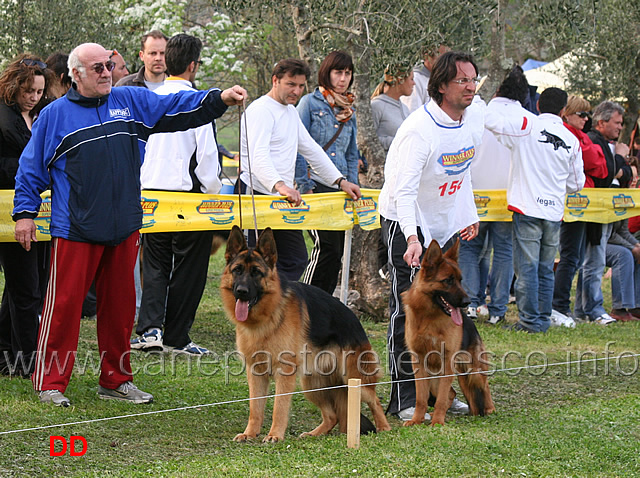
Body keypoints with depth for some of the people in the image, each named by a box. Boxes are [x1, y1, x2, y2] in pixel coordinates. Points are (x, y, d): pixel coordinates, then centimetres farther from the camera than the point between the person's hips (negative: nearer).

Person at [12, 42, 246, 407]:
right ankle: (50, 382, 4)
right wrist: (25, 213, 1)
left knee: (120, 305, 11)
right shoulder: (55, 115, 2)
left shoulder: (131, 102, 10)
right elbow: (31, 168, 6)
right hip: (75, 230, -4)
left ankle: (116, 380, 22)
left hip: (124, 227, 4)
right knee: (64, 305, -5)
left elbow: (179, 107, 6)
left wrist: (221, 99, -8)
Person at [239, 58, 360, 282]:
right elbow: (258, 156, -27)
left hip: (282, 198, 9)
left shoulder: (291, 112, 18)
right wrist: (279, 185, -44)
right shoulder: (260, 110, -12)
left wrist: (340, 180, 17)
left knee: (296, 260, 7)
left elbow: (311, 150, 25)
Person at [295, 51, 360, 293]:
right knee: (327, 247, -14)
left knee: (336, 253, 3)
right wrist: (304, 185, -10)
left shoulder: (349, 110, 18)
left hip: (339, 188, 6)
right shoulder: (310, 102, 0)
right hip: (316, 185, -6)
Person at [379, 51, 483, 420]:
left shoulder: (475, 116, -3)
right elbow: (404, 189, -32)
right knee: (408, 312, -9)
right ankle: (404, 400, -5)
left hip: (446, 225, 8)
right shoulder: (419, 129, -27)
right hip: (407, 223, -7)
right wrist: (412, 238, -44)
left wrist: (470, 214, 16)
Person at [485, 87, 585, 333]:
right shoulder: (572, 141, 8)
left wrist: (503, 100, 8)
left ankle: (530, 320, -1)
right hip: (554, 212, 4)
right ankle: (543, 319, 16)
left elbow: (491, 119, -10)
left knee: (527, 267, -1)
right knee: (546, 269, 12)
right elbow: (576, 183, 16)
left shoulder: (528, 125, -6)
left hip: (527, 209, -4)